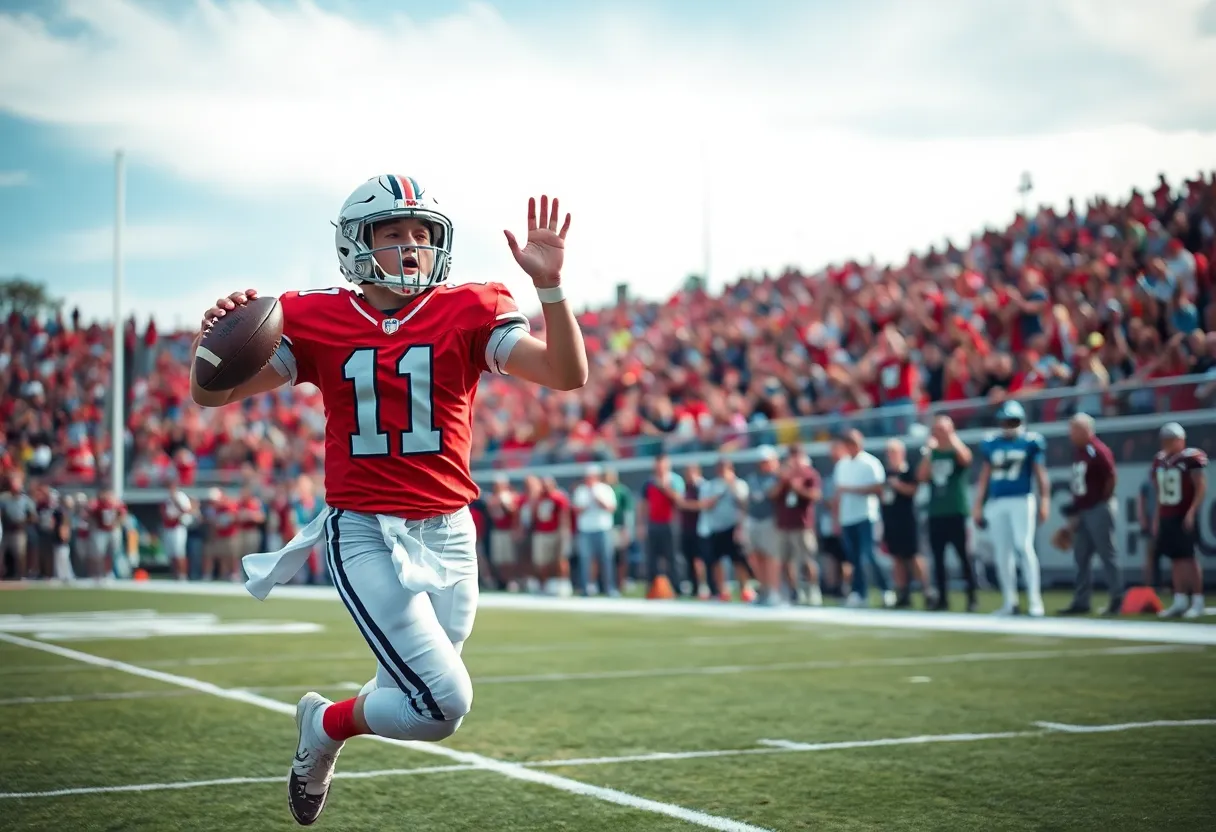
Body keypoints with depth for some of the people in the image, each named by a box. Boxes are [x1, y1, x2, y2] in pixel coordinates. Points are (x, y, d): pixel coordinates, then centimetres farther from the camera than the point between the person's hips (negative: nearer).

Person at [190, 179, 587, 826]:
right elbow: (212, 395, 2)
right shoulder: (316, 322, 0)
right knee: (444, 704, -13)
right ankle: (326, 728, 16)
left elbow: (567, 375, -10)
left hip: (447, 536, 3)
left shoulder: (468, 314, 1)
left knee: (414, 698, 13)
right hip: (363, 535, -3)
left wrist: (549, 284, -23)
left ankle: (324, 722, 45)